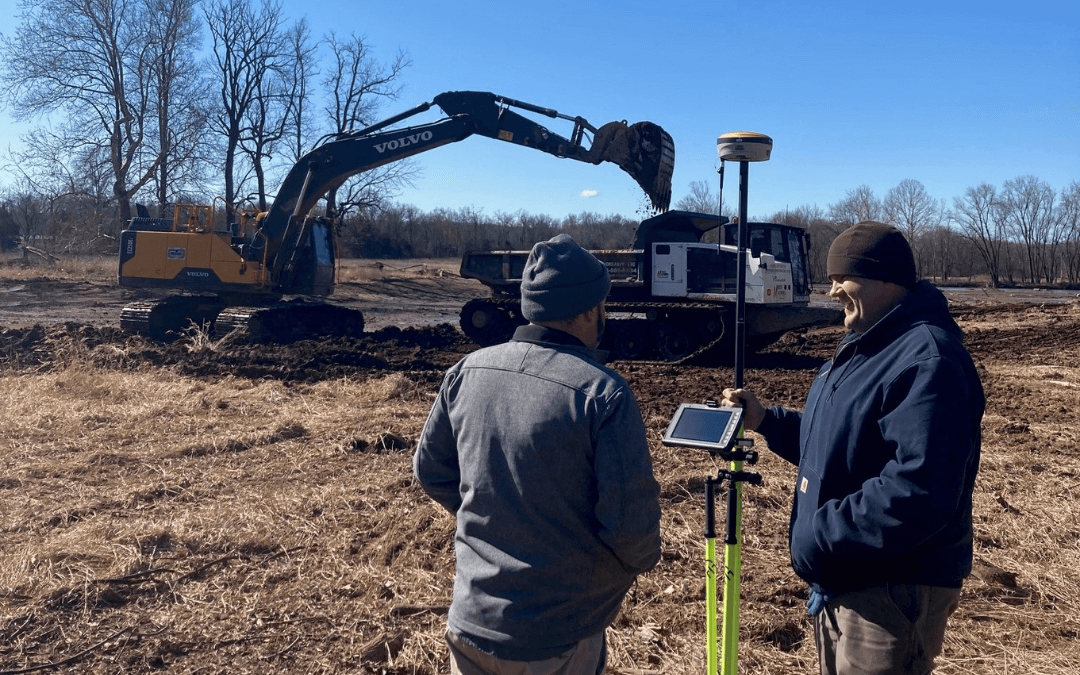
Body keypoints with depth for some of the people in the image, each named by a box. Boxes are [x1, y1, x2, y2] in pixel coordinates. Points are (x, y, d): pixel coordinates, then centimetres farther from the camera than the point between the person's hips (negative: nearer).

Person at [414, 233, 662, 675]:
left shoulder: (467, 372, -6)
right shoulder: (603, 393, -21)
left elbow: (431, 471, 6)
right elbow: (631, 520, -20)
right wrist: (642, 559, 3)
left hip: (470, 622, 4)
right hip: (558, 639, -4)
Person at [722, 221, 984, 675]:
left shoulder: (926, 361, -25)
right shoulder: (864, 345, 11)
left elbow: (918, 493, -33)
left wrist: (817, 538, -26)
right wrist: (765, 421, 6)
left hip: (894, 590, -10)